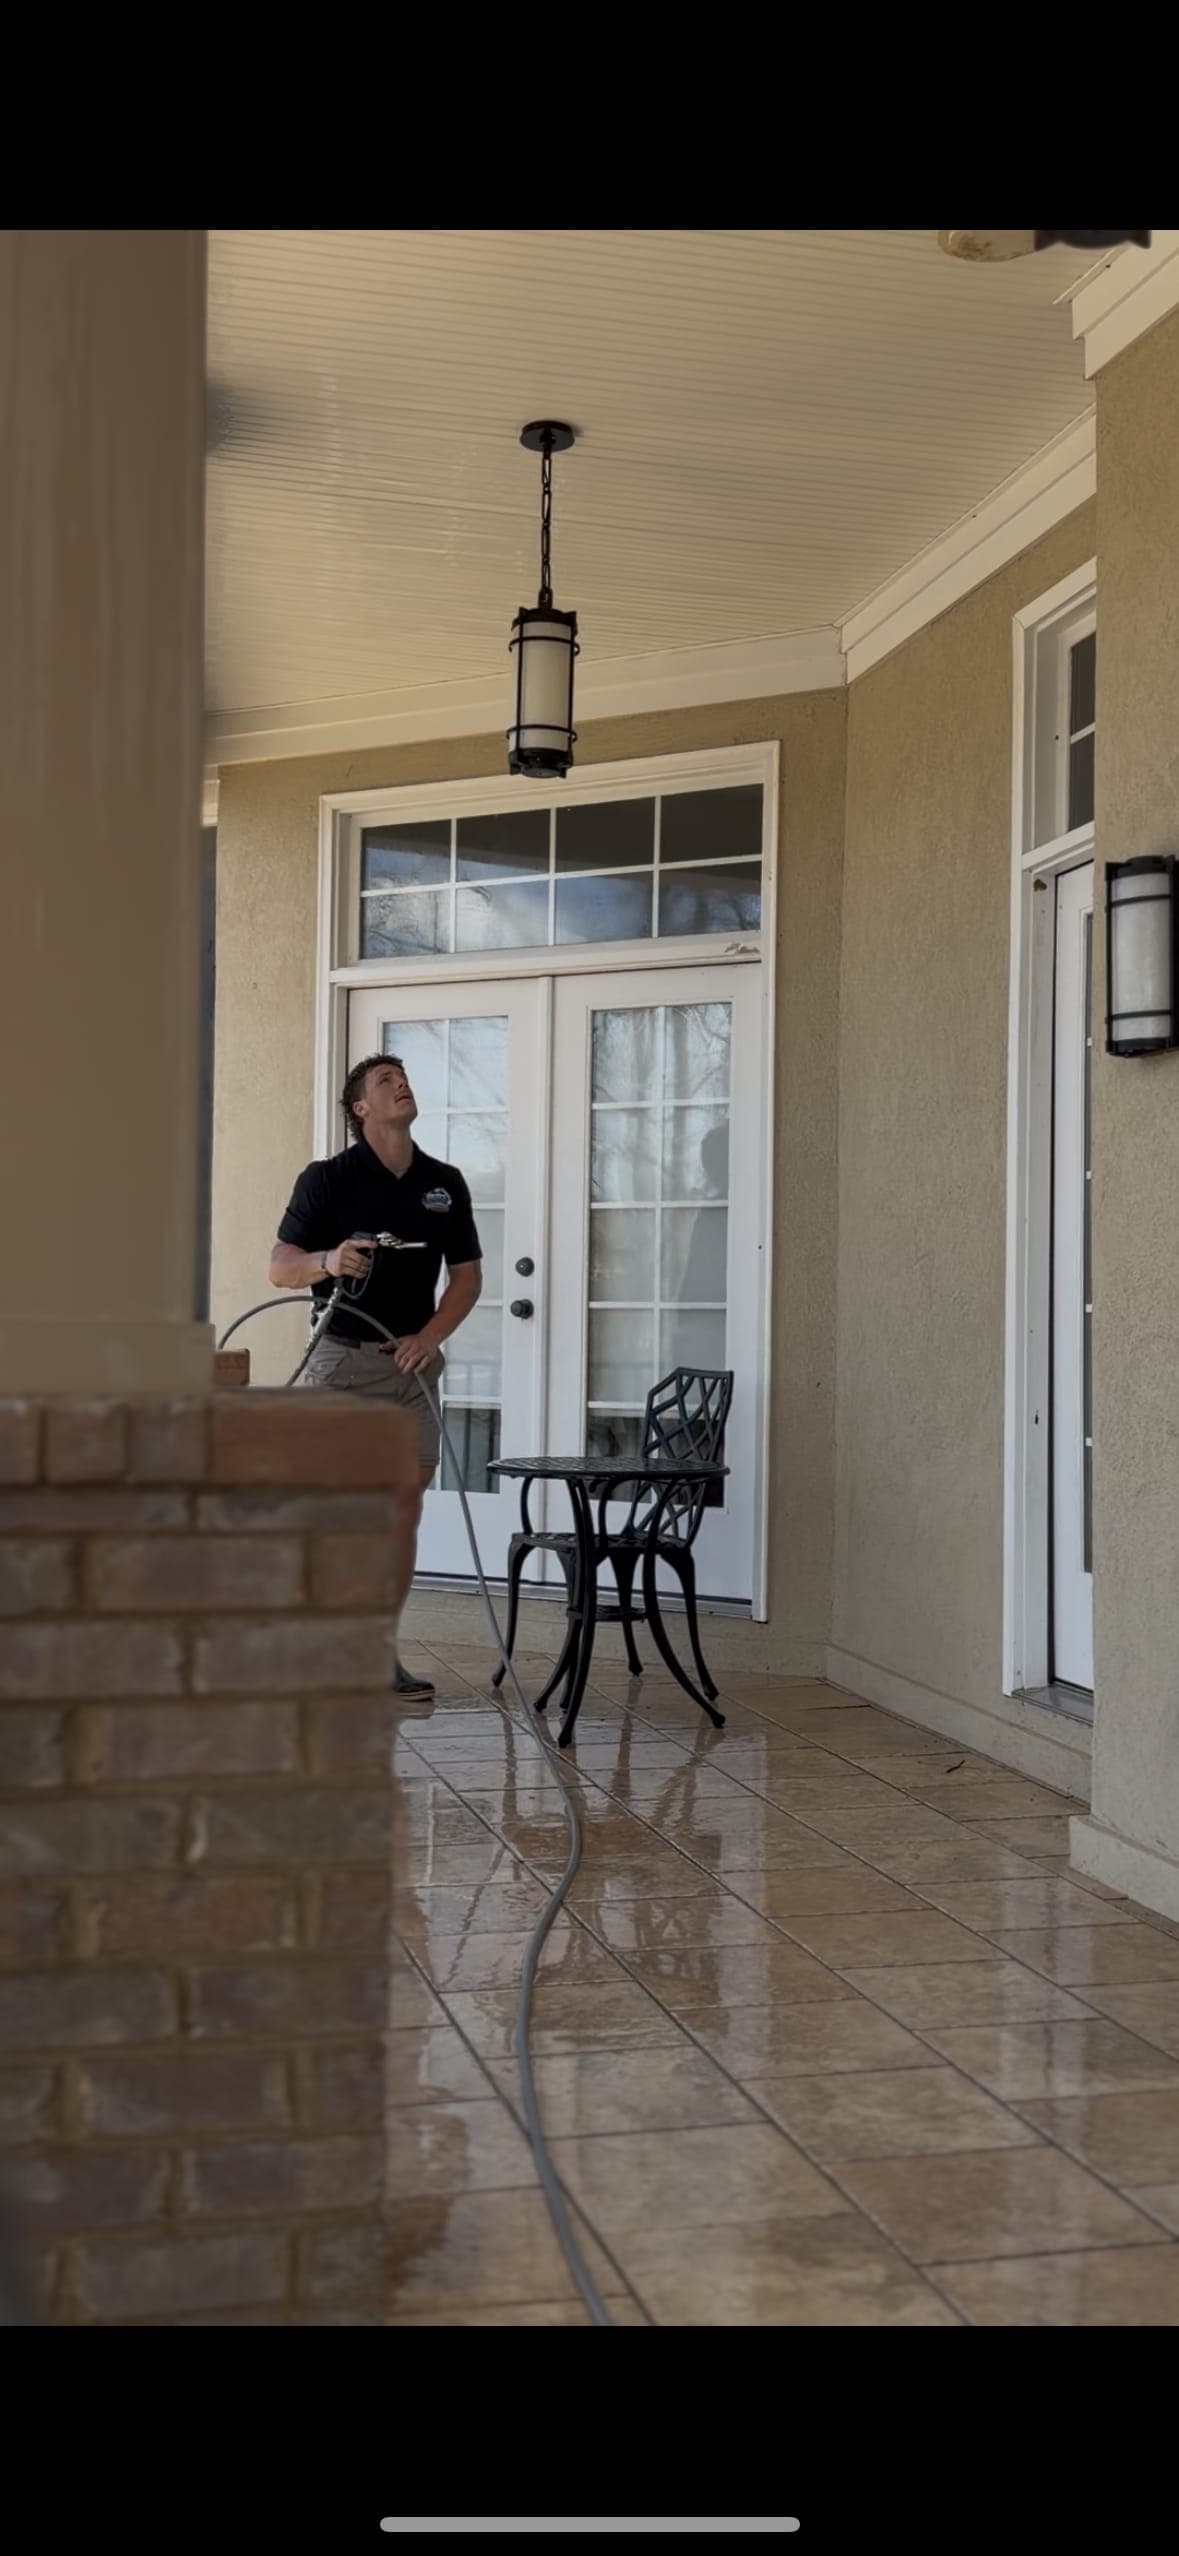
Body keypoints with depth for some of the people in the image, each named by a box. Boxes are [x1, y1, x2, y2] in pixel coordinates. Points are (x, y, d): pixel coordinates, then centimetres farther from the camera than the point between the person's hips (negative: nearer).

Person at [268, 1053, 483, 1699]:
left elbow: (467, 1275, 14)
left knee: (404, 1507, 3)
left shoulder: (445, 1183, 11)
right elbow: (280, 1266, -3)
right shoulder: (327, 1178, 0)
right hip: (342, 1355, -4)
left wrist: (430, 1337, -2)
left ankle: (382, 1651, 10)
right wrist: (327, 1261, -24)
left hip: (413, 1359, 4)